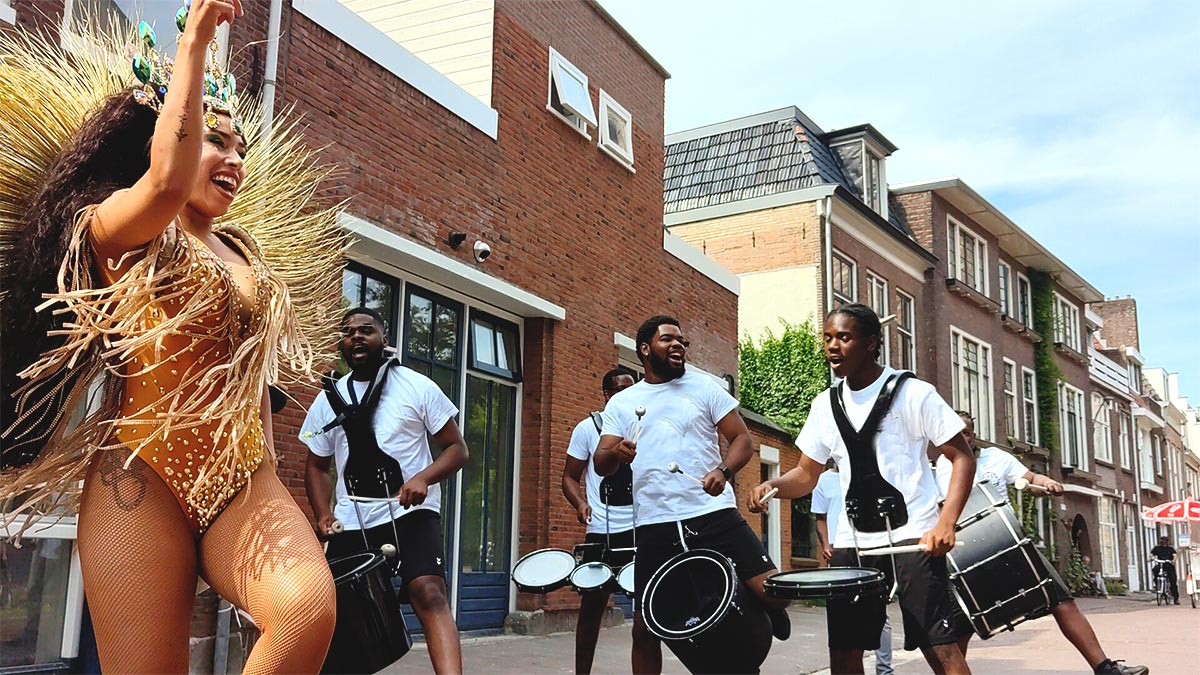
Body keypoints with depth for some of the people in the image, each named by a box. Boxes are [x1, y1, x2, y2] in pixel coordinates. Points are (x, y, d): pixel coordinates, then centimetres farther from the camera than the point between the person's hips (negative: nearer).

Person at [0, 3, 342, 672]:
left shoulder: (242, 252, 21)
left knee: (309, 608, -27)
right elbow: (167, 182, -22)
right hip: (142, 481, -4)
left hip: (243, 484, 4)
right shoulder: (114, 228, 2)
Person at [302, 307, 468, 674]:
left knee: (429, 593, -23)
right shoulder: (328, 399, 10)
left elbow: (457, 448, 0)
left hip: (411, 513, -4)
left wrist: (423, 478, -19)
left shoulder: (417, 386, 0)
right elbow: (317, 465, 19)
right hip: (350, 522, 4)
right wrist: (323, 514, 1)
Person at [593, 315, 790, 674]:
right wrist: (616, 453, -18)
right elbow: (601, 464, 6)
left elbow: (742, 438, 5)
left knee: (771, 588, -13)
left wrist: (723, 471, -16)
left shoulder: (705, 387, 8)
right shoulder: (621, 403, 12)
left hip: (714, 515, -1)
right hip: (655, 527, 1)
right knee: (645, 626, 3)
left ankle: (763, 627, 23)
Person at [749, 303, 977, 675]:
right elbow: (807, 474, 15)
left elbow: (962, 459, -4)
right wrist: (773, 485, -8)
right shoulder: (826, 404, 11)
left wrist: (945, 523, -18)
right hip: (852, 543, 5)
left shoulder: (913, 393, -5)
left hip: (912, 538, -5)